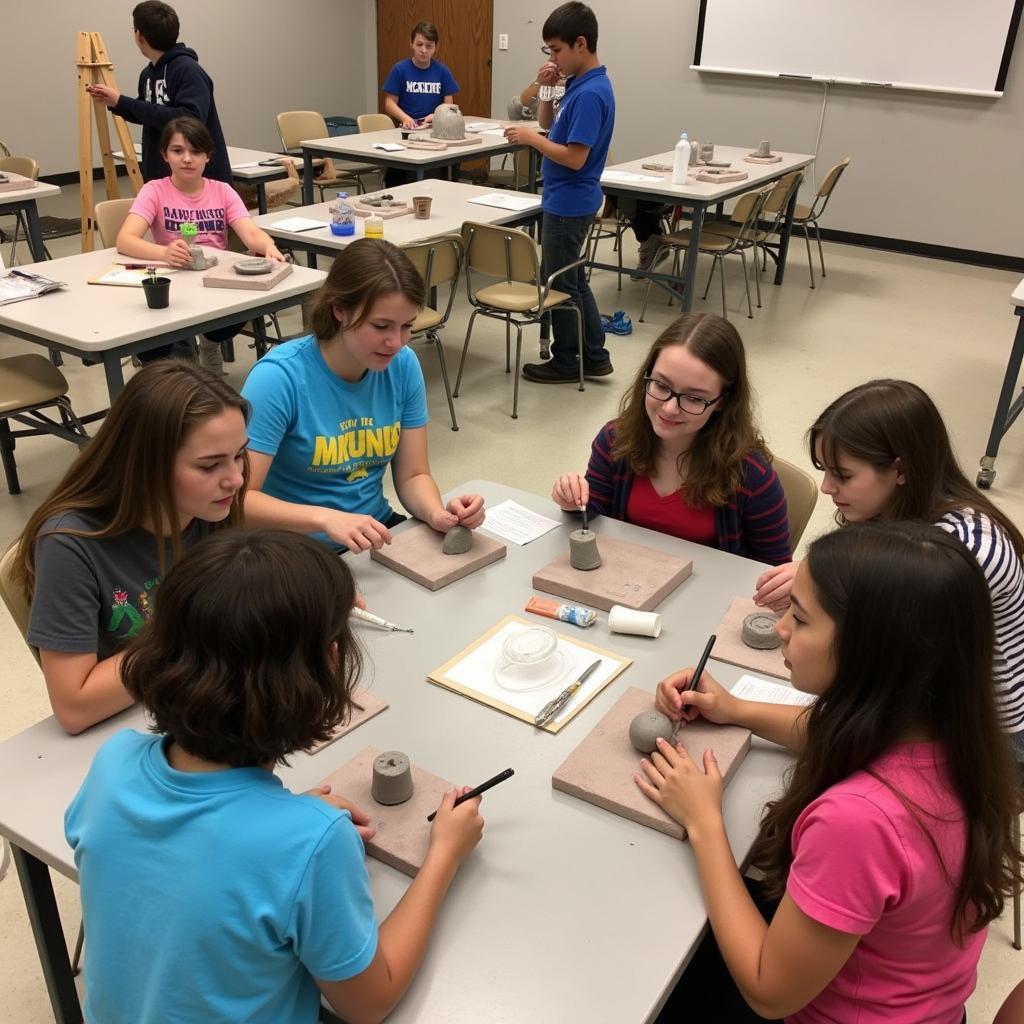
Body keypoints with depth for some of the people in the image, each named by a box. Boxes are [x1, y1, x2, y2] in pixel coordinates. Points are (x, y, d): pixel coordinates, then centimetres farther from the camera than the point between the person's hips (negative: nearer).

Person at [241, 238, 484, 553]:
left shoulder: (403, 365, -5)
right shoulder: (279, 377, -20)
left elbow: (413, 475, 1)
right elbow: (239, 498, -22)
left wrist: (438, 514, -20)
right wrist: (326, 518, -36)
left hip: (377, 537, 5)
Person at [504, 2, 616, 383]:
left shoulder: (591, 93, -22)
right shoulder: (580, 84, 7)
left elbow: (575, 157, -26)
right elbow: (550, 125, 19)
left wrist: (530, 137, -17)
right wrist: (547, 90, 2)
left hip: (569, 204, -10)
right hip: (568, 200, 10)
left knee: (558, 283, 3)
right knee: (572, 279, 17)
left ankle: (566, 362, 18)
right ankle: (594, 356, 26)